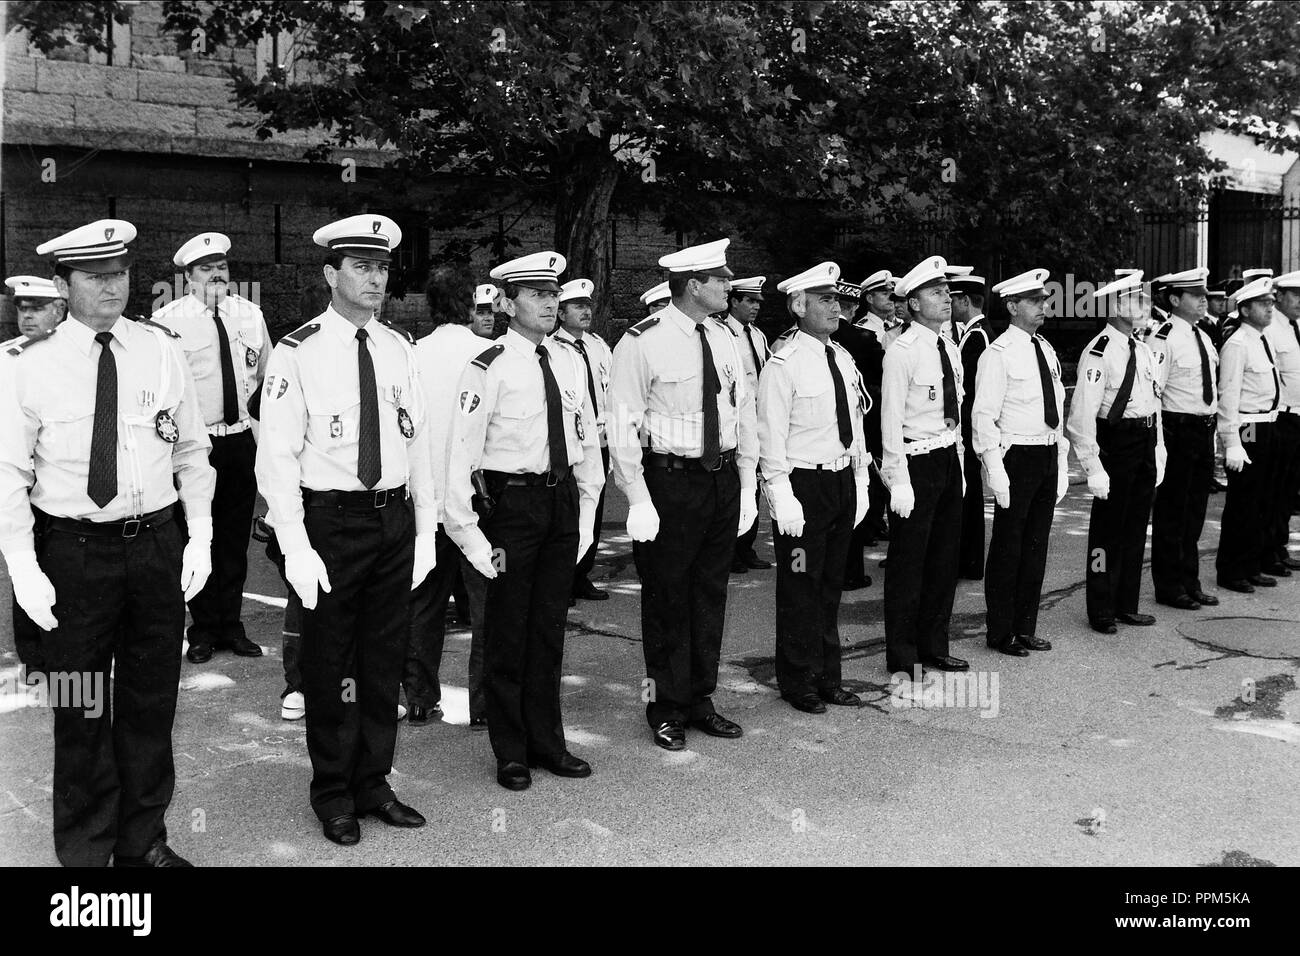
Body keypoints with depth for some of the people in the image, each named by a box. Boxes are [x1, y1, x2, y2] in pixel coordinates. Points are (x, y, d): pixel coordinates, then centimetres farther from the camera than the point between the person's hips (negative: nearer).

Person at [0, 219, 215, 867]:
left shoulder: (160, 351, 2)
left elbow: (192, 452, 8)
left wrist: (200, 538, 2)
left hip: (158, 544, 3)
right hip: (75, 551, -3)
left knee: (152, 702, 14)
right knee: (81, 713, 7)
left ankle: (143, 841, 32)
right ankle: (85, 850, 26)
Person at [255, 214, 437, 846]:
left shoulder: (400, 349, 8)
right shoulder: (296, 353, -8)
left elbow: (418, 444, 10)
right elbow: (278, 458, -11)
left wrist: (426, 532, 8)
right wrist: (296, 550, -17)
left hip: (394, 519, 5)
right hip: (331, 521, -5)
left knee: (384, 661, 15)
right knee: (331, 666, 8)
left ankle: (373, 783, 32)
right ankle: (333, 795, 26)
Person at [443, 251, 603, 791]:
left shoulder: (570, 362, 6)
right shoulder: (488, 369, -12)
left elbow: (587, 439, 14)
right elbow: (462, 455, -14)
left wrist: (586, 514, 12)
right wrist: (468, 532, -16)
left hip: (562, 500, 5)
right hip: (511, 502, -5)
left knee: (550, 625, 15)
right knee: (507, 629, 7)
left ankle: (546, 742, 31)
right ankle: (511, 752, 23)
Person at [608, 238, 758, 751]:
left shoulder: (723, 339, 7)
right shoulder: (642, 343, -13)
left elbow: (744, 413, 13)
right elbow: (622, 427, -13)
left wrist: (747, 486, 10)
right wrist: (639, 500, -16)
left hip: (723, 479, 6)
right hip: (670, 480, -6)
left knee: (711, 594, 15)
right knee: (667, 598, 5)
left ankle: (701, 699, 30)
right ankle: (666, 709, 21)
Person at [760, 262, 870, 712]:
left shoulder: (843, 359, 10)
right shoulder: (783, 366, -13)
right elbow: (771, 438, -15)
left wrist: (861, 482, 14)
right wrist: (783, 497, -19)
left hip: (843, 480, 7)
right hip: (804, 484, -7)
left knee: (831, 584, 16)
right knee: (801, 587, 4)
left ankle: (828, 677, 29)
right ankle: (798, 681, 19)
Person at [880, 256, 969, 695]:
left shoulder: (950, 347, 10)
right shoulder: (902, 351, -14)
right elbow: (891, 419, -16)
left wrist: (959, 462, 16)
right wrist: (899, 479, -18)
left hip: (949, 458, 8)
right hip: (917, 460, -8)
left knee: (944, 559, 16)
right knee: (908, 564, 0)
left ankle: (934, 646, 32)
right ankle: (902, 664, 11)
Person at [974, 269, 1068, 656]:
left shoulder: (1047, 350, 13)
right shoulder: (998, 354, -10)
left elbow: (1057, 411, 18)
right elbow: (983, 416, -14)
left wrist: (1062, 464, 15)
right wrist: (996, 470, -19)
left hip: (1048, 457, 7)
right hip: (1017, 458, -7)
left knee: (1037, 545, 12)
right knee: (1007, 549, 0)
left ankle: (1025, 628, 23)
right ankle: (1001, 634, 12)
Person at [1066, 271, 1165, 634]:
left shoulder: (1144, 350, 11)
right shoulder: (1100, 351, -15)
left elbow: (1154, 405, 17)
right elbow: (1082, 414, -20)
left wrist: (1158, 454, 13)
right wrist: (1093, 467, -21)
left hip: (1145, 446, 8)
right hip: (1115, 445, -8)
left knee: (1136, 528, 15)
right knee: (1108, 529, 3)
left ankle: (1126, 605, 29)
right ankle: (1101, 611, 16)